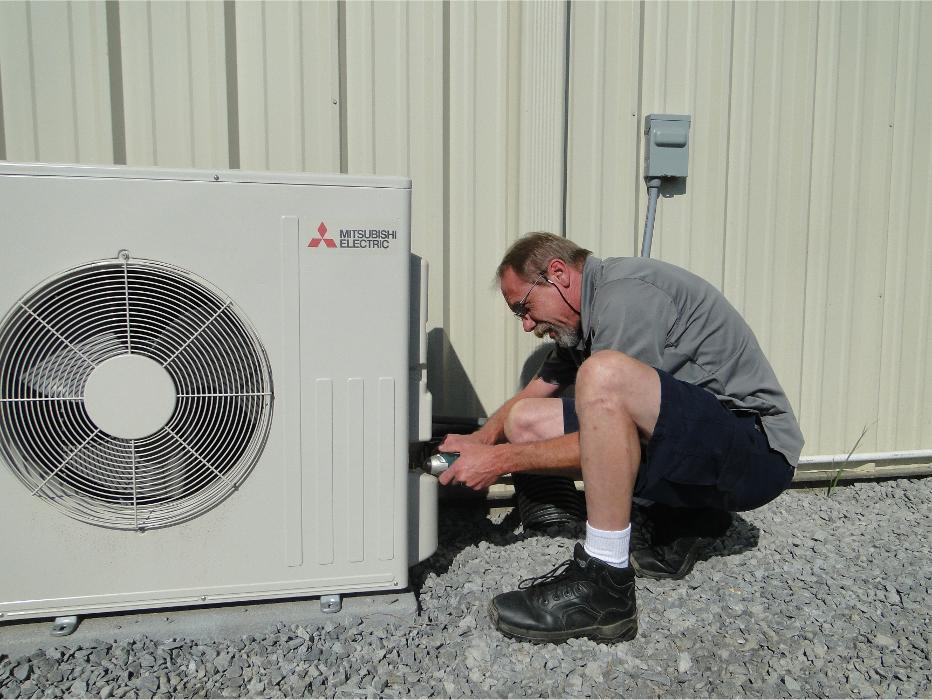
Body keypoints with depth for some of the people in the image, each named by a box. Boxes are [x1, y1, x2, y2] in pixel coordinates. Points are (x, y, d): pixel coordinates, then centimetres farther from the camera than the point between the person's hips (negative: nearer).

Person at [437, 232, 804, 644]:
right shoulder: (583, 317, 13)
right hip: (693, 451, 9)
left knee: (603, 375, -35)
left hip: (759, 453, -9)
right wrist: (480, 440, 2)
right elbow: (534, 392, 21)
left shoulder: (627, 293, -17)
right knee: (524, 421, 1)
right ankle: (680, 517, 7)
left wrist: (504, 460, -14)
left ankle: (604, 585, -25)